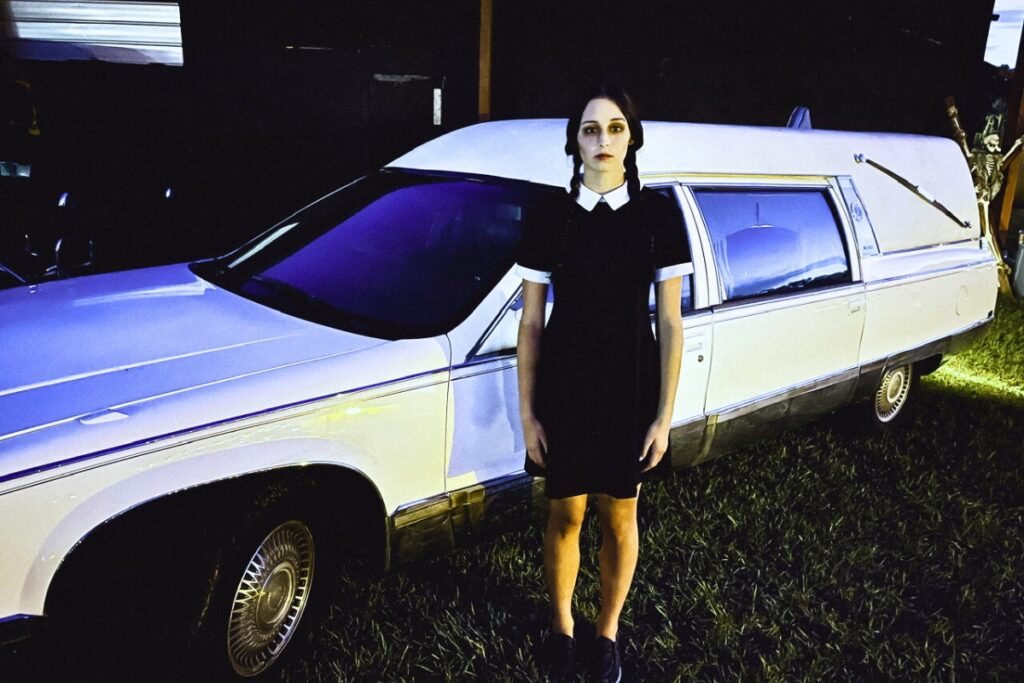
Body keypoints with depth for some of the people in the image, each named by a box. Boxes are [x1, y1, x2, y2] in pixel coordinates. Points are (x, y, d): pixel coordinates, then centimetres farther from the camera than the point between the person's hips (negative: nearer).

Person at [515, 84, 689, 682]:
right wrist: (528, 412, -3)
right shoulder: (550, 218, -3)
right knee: (565, 517, 13)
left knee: (620, 519, 14)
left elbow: (670, 323, -3)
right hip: (564, 391, 0)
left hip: (631, 393, 0)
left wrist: (664, 415, -5)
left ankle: (608, 631, 37)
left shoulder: (659, 215, -4)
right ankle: (563, 626, 37)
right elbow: (531, 323, -1)